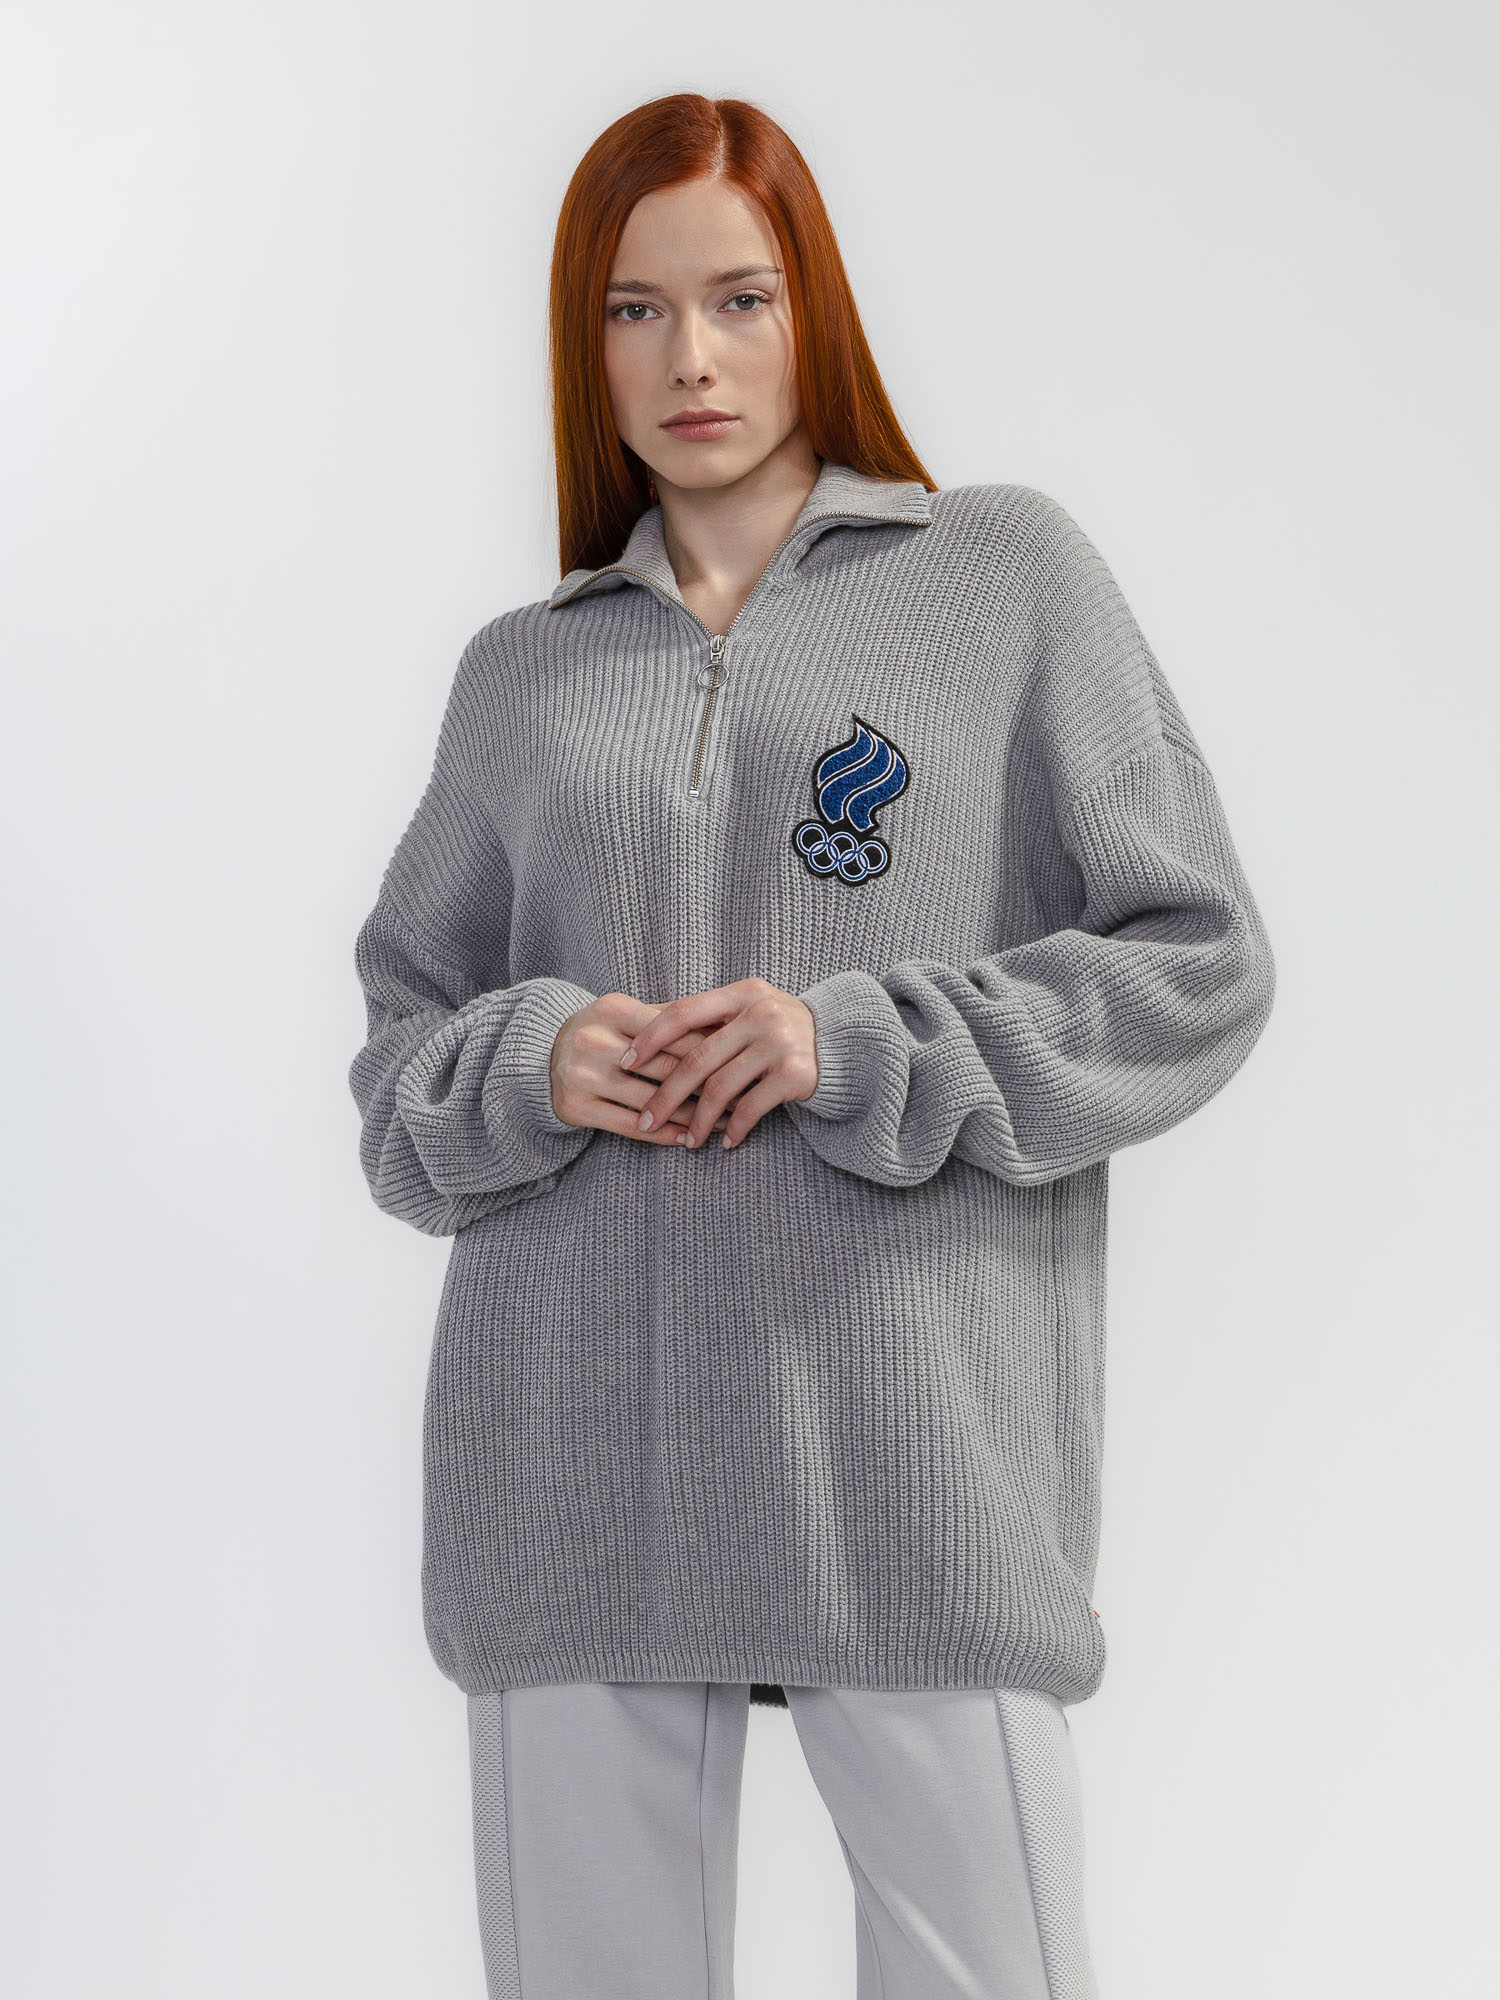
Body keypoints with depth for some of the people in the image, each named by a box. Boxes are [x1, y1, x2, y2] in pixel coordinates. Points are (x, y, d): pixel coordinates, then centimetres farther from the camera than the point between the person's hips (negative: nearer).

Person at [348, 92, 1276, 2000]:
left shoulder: (1011, 575, 6)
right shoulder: (521, 669, 14)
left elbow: (1196, 963, 1)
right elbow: (401, 1041, 16)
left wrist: (865, 1049, -11)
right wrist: (529, 1067, -6)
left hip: (914, 1436, -2)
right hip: (573, 1459, 3)